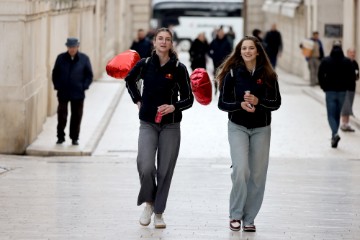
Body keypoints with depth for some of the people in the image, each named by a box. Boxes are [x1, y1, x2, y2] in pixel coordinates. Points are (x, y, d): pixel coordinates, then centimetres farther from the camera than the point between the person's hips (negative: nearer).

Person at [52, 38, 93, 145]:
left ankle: (75, 138, 16)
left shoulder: (84, 59, 1)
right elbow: (55, 74, 8)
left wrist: (84, 86, -6)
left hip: (78, 93, 0)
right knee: (62, 116, 0)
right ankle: (60, 137, 11)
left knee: (76, 116, 6)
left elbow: (89, 75, 5)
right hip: (63, 93, 0)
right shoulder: (61, 58, 2)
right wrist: (57, 86, -2)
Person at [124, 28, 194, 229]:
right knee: (145, 167, -16)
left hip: (170, 126, 0)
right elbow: (129, 80, 21)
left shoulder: (179, 68, -5)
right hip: (148, 124, 0)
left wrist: (173, 107, -19)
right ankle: (149, 203, 9)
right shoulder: (145, 65, -1)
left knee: (165, 170, 3)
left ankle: (159, 212, 16)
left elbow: (188, 99, -1)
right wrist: (137, 100, 10)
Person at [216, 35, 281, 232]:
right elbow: (222, 103, -3)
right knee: (241, 169, -18)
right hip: (238, 127, -2)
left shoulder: (268, 75, -1)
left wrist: (258, 101, -19)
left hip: (261, 129, 2)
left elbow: (276, 102, -1)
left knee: (258, 175, 3)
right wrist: (241, 104, -22)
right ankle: (235, 214, -2)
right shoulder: (232, 73, -4)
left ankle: (249, 218, 13)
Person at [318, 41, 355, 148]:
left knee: (331, 115, 0)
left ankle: (335, 134, -24)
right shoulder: (347, 62, -1)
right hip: (342, 91, 2)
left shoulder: (325, 61, -4)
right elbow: (352, 76, -4)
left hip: (330, 91, -2)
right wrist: (347, 87, 9)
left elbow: (320, 75, -5)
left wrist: (324, 87, 6)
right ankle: (333, 137, 18)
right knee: (337, 115, 14)